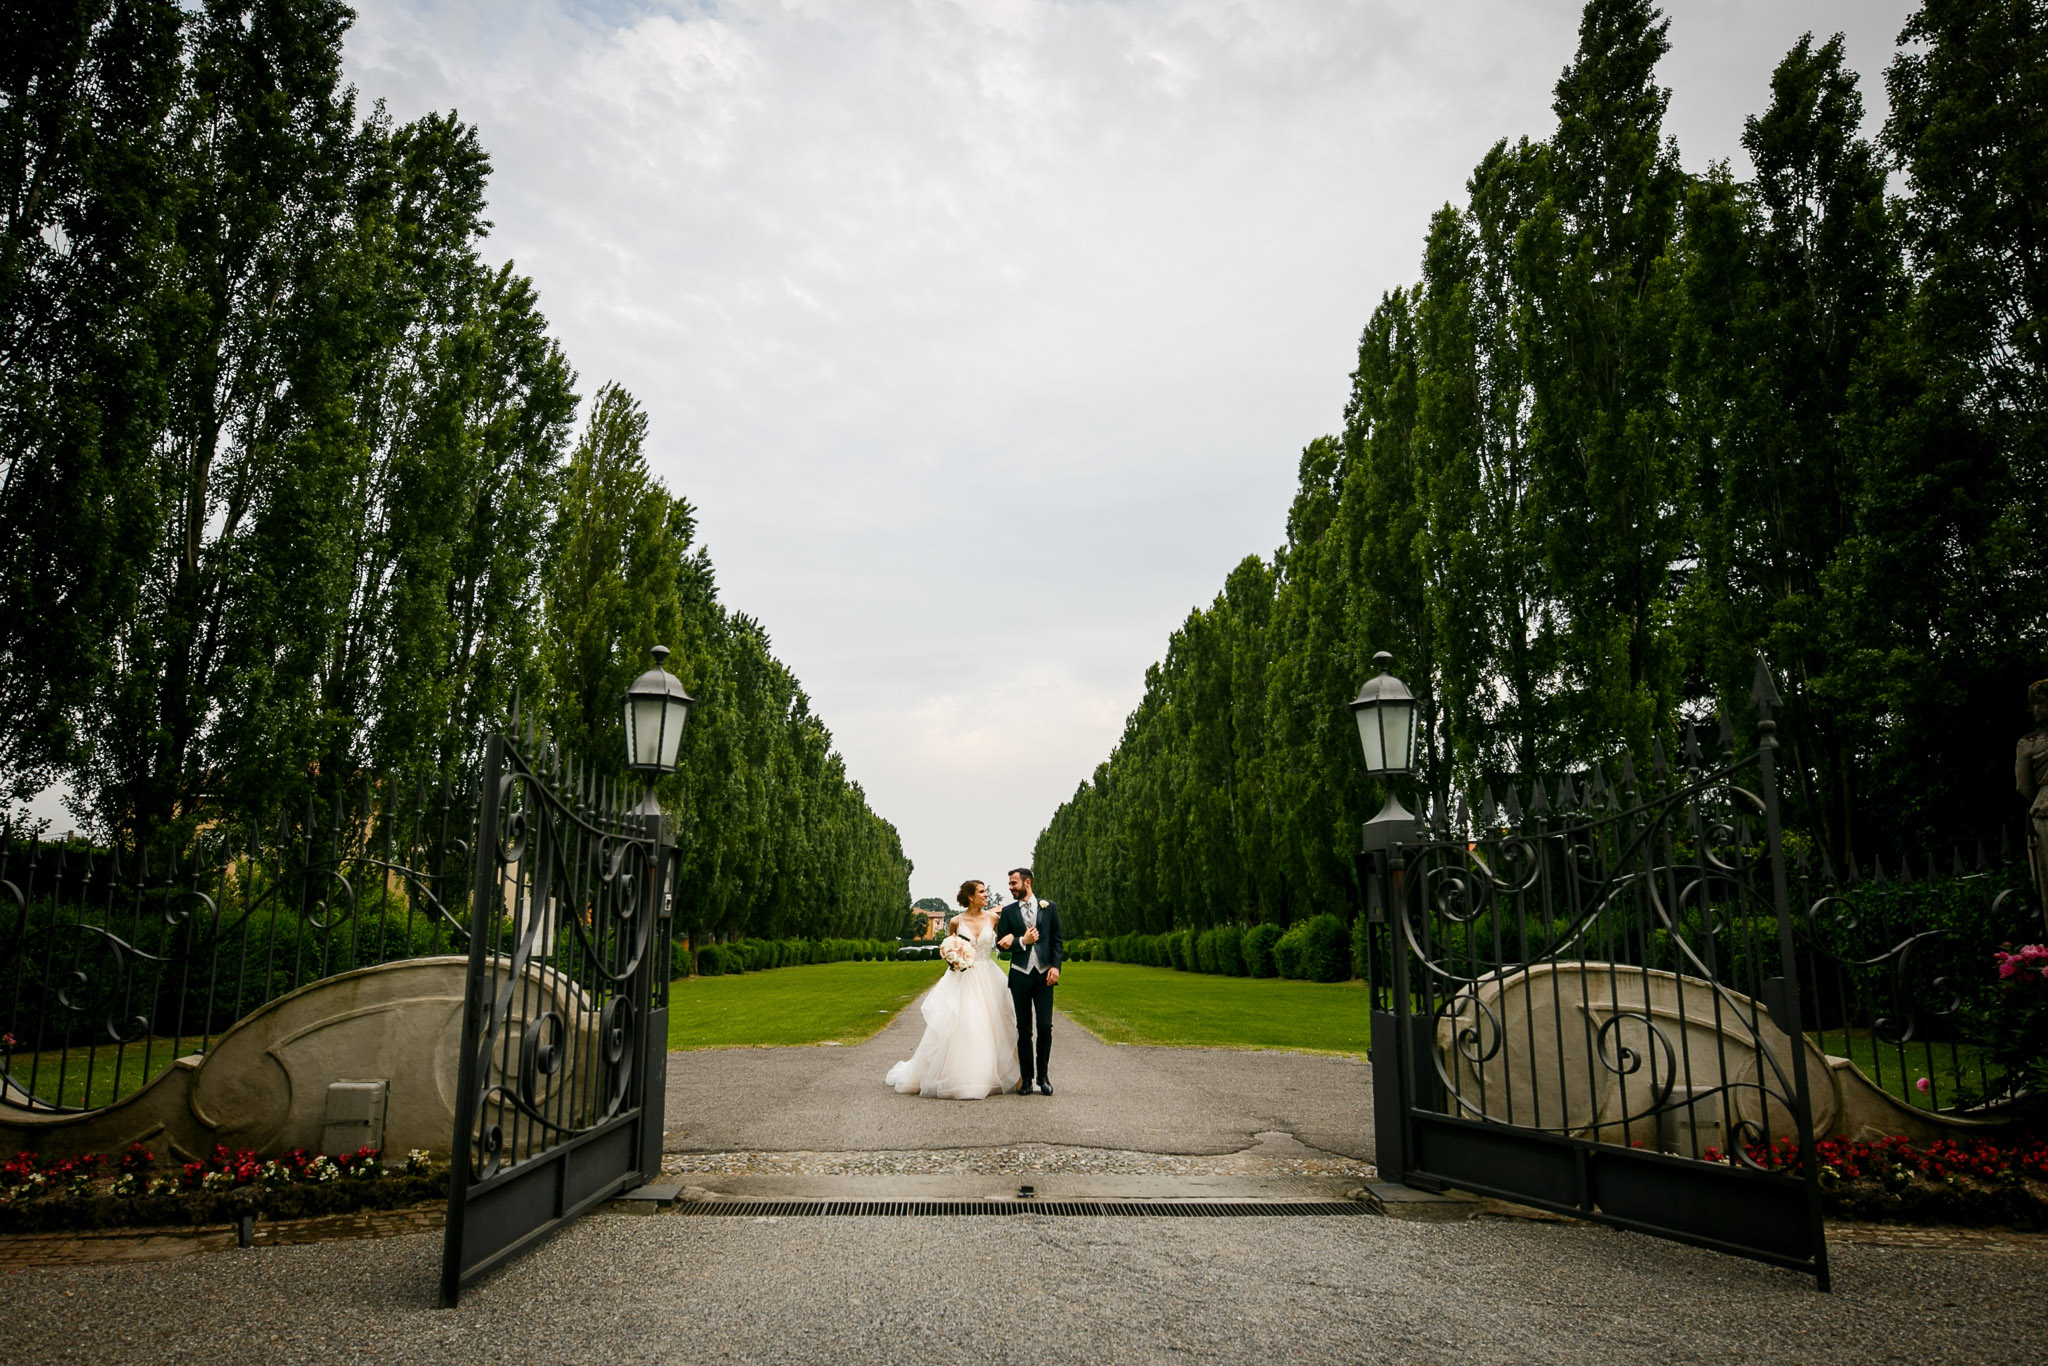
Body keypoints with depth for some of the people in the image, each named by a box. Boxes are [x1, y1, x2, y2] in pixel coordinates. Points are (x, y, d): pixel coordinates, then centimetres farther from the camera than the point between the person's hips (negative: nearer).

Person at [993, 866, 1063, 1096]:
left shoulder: (1049, 908, 6)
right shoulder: (1008, 912, 7)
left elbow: (1058, 940, 5)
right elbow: (1001, 943, 4)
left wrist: (1055, 966, -6)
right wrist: (1022, 941, -10)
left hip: (1044, 974, -1)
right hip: (1020, 975, 1)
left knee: (1045, 1027, -5)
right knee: (1024, 1029, 5)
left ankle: (1042, 1076, 8)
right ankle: (1026, 1078, 11)